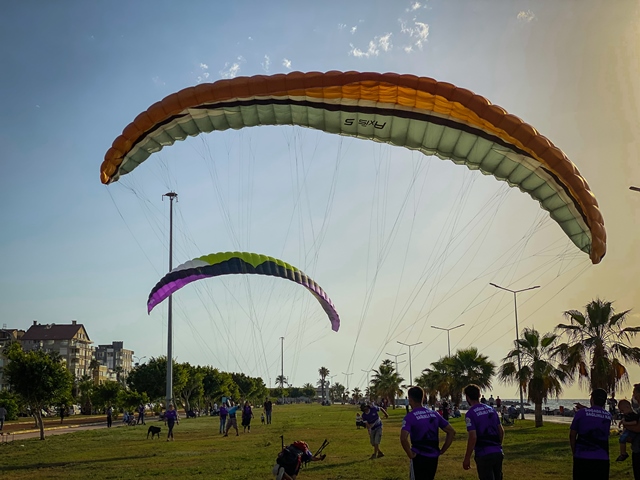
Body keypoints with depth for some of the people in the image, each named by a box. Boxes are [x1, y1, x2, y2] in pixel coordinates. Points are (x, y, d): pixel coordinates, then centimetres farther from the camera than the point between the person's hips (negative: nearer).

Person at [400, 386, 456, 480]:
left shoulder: (410, 417, -12)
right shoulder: (434, 414, 6)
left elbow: (404, 438, -27)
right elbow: (451, 432, 9)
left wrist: (410, 454, -13)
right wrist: (442, 450, 11)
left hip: (419, 458, -5)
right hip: (434, 457, 6)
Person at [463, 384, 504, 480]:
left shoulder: (470, 413, -11)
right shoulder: (491, 409, 10)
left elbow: (473, 437, -17)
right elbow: (501, 431, 13)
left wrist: (467, 458, -12)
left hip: (484, 455, -6)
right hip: (498, 453, 6)